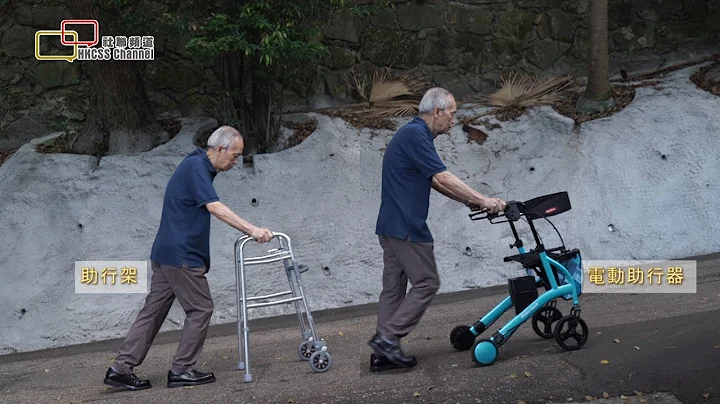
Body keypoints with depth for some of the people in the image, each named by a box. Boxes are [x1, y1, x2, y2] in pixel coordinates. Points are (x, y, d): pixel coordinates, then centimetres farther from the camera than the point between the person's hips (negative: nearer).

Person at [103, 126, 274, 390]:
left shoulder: (200, 167, 16)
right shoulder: (196, 166, -14)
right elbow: (215, 208, -24)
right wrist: (252, 230, -28)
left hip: (167, 253, 10)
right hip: (180, 255, -10)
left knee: (153, 311, 8)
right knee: (200, 309, 0)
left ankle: (121, 368, 7)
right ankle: (181, 370, 6)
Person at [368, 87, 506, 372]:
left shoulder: (413, 134, 17)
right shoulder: (415, 135, -15)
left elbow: (435, 182, 22)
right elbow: (443, 178, -20)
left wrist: (468, 200, 14)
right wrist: (483, 200, -17)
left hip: (392, 226, 10)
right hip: (406, 227, -10)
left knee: (394, 287, 9)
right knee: (427, 283, -2)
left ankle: (383, 353, 11)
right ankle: (388, 338, -3)